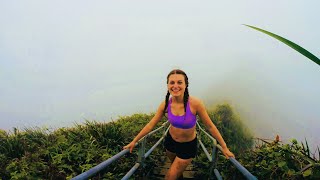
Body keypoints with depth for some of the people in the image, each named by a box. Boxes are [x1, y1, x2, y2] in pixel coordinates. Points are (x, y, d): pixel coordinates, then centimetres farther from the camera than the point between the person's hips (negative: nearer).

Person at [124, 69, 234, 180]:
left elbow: (210, 126, -17)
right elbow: (151, 124, -7)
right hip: (170, 140, 4)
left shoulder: (195, 103, -29)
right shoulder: (166, 104, -18)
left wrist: (224, 147, -10)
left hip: (188, 145, -3)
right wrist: (134, 141, -4)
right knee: (176, 167, 29)